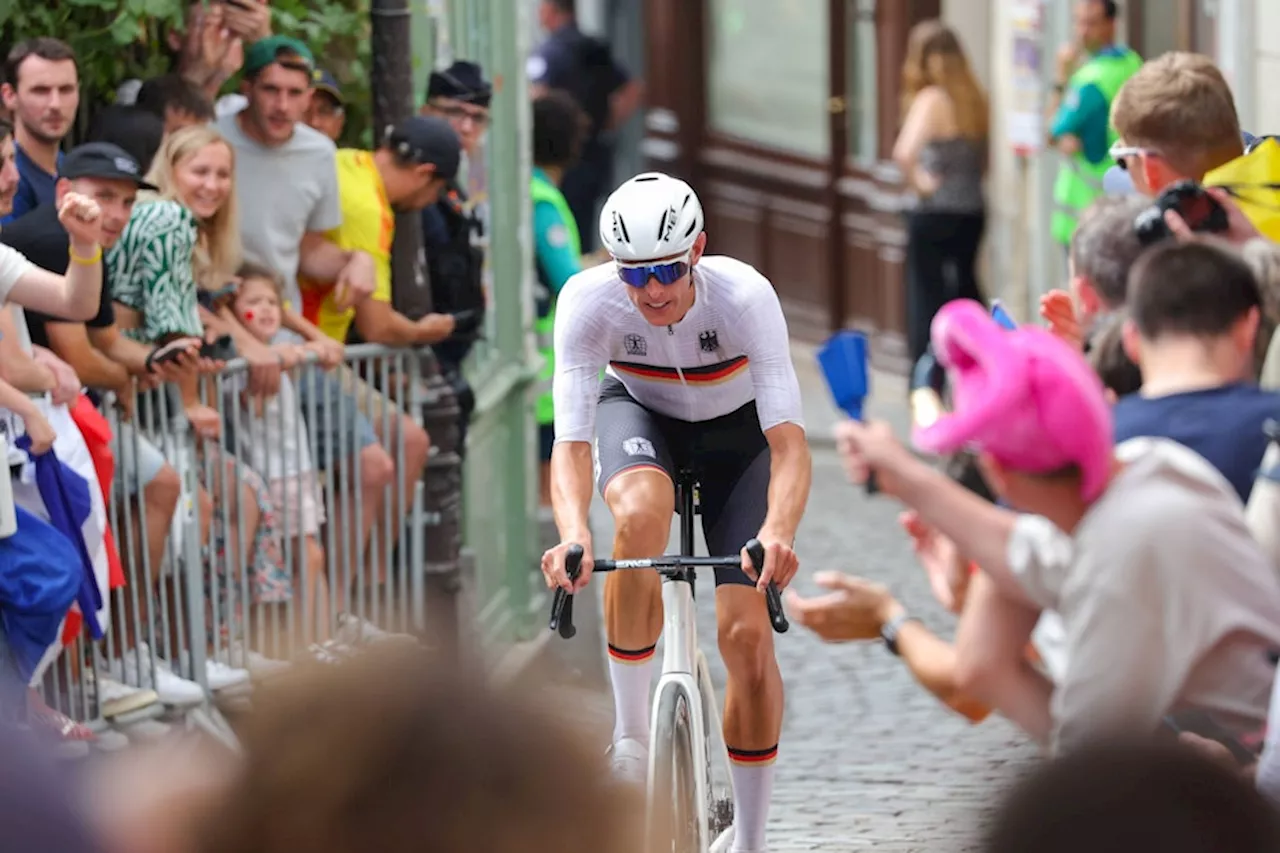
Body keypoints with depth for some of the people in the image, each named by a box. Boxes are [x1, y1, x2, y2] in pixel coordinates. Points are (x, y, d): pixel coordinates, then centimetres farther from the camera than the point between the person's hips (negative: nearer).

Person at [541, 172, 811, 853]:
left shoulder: (745, 296, -35)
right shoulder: (588, 300, -32)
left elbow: (789, 442, -41)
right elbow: (571, 440, -37)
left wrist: (778, 531, -60)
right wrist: (572, 534, -57)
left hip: (734, 430, 0)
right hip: (638, 414, 0)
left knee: (747, 632, -13)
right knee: (640, 514, -37)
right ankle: (630, 735, -22)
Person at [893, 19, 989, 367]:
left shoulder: (931, 100, -14)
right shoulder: (973, 100, 4)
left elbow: (904, 153, -30)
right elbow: (982, 163, 13)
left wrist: (920, 182, -14)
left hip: (934, 216, -6)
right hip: (972, 212, 6)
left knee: (927, 299, 2)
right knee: (965, 290, 19)